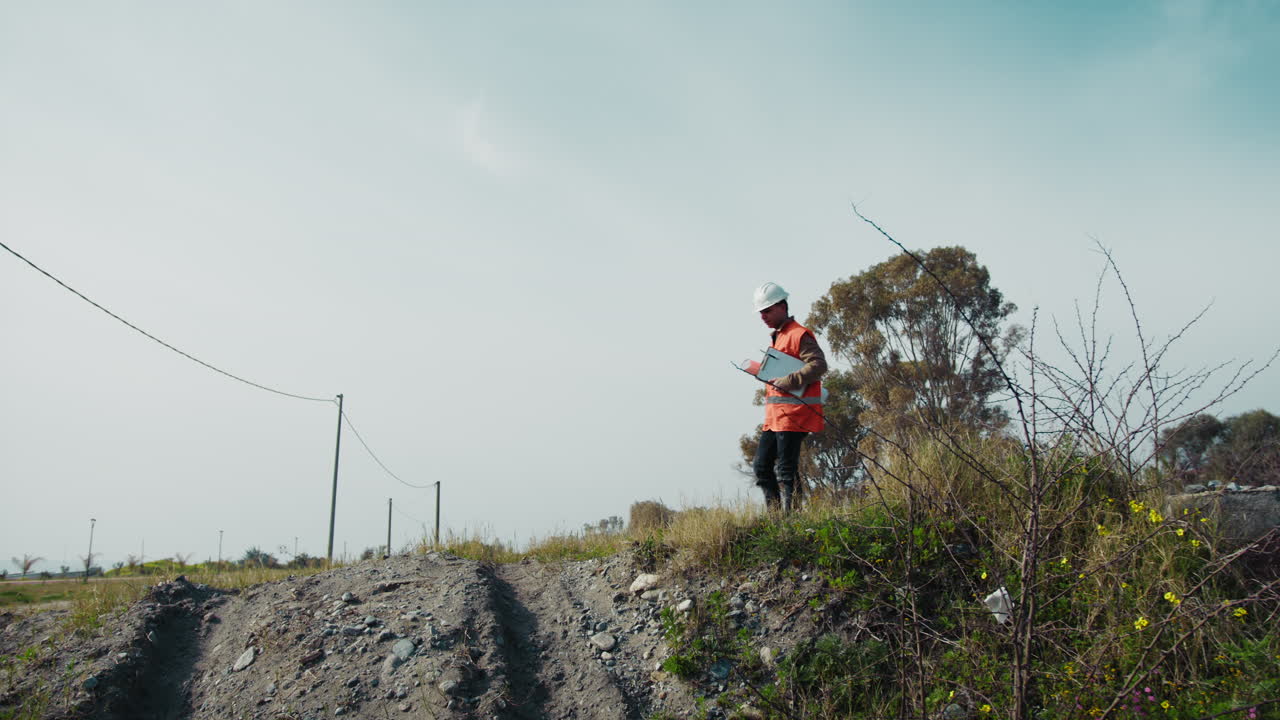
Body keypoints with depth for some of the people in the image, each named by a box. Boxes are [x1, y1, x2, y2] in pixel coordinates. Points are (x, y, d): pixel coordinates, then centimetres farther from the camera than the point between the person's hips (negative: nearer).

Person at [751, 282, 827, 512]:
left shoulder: (799, 334, -9)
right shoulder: (777, 337, 21)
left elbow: (818, 365, -21)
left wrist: (786, 382, -24)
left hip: (792, 413, -10)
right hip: (775, 415, 10)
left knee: (786, 469, -7)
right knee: (762, 465, 9)